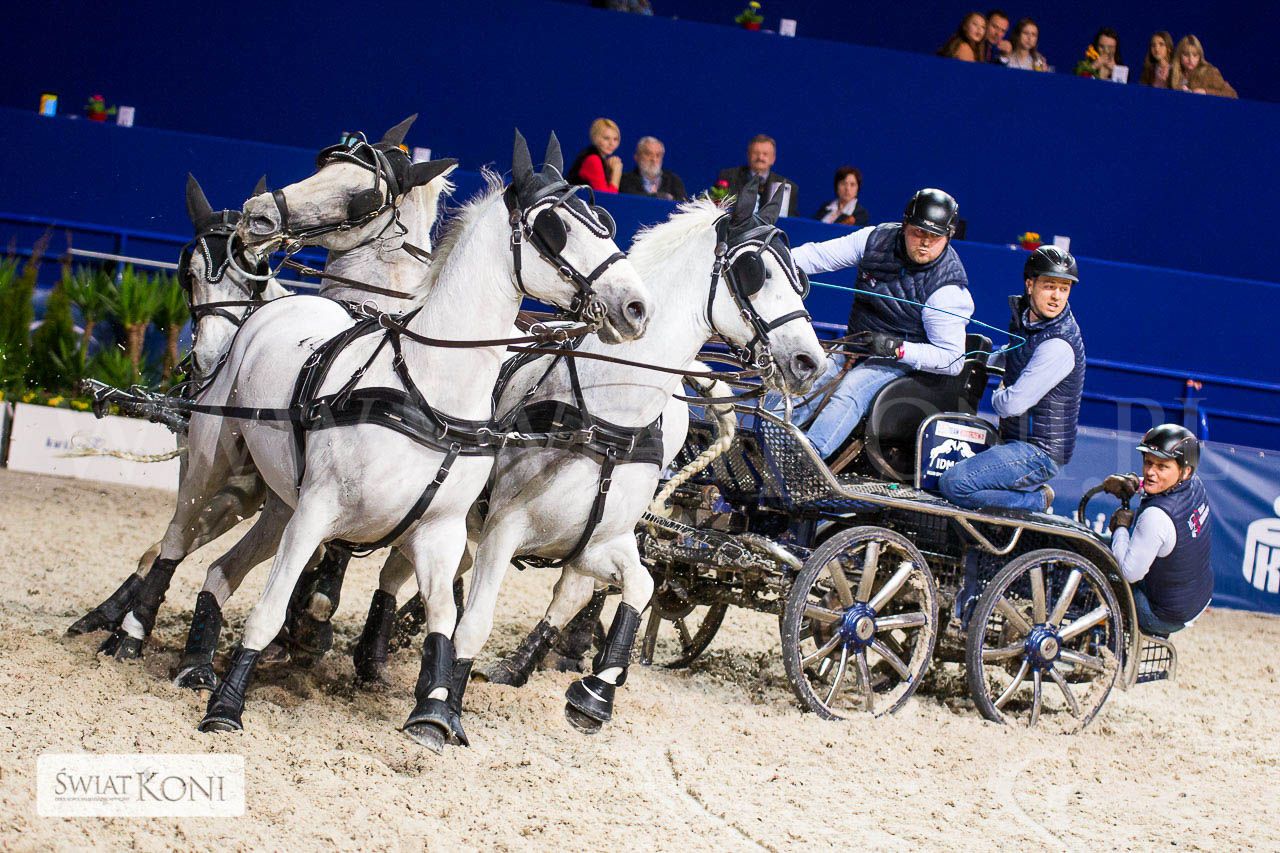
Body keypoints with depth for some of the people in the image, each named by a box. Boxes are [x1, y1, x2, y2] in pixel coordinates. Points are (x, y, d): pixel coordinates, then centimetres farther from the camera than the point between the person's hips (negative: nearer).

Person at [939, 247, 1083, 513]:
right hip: (1016, 441, 10)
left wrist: (997, 397, -3)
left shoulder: (1059, 346, -23)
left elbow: (1013, 404, -25)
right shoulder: (1024, 317, 6)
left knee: (954, 484, -24)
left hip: (1038, 453, -10)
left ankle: (1037, 501, -9)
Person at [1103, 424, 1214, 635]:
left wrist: (1120, 527, -16)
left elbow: (1130, 572, -29)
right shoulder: (1195, 484, -10)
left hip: (1166, 616, -8)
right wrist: (1133, 482, -3)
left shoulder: (1156, 516, -35)